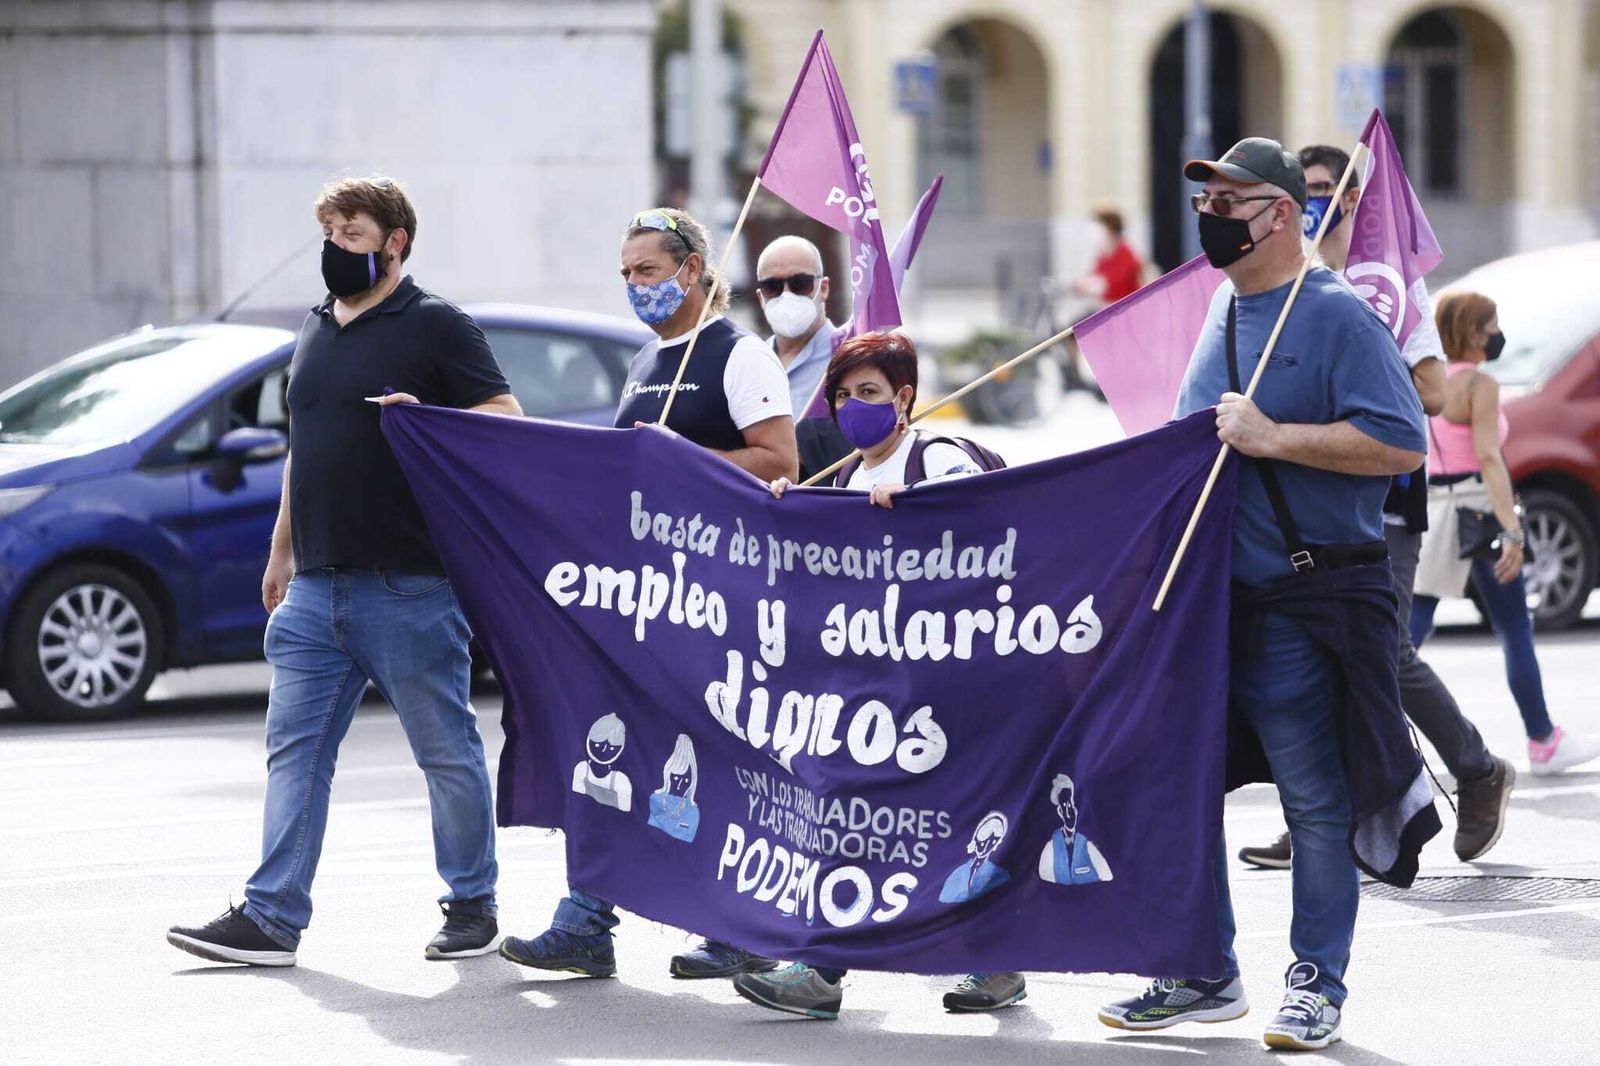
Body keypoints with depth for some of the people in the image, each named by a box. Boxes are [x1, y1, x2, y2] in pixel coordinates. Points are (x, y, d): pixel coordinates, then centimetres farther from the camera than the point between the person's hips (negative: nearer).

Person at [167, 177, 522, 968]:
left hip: (409, 586, -7)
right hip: (317, 587, 7)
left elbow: (506, 425, -8)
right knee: (294, 750, 2)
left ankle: (472, 906, 14)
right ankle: (272, 917, 2)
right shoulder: (317, 330, 17)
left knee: (447, 749, 3)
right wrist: (281, 552, 24)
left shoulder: (437, 327, -4)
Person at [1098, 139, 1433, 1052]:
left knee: (1316, 802, -2)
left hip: (1305, 609, -8)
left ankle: (1318, 985, 10)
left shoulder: (1337, 315, -11)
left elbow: (1402, 443, -21)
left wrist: (1272, 437, -21)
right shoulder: (1225, 308, 13)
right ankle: (1207, 976, 19)